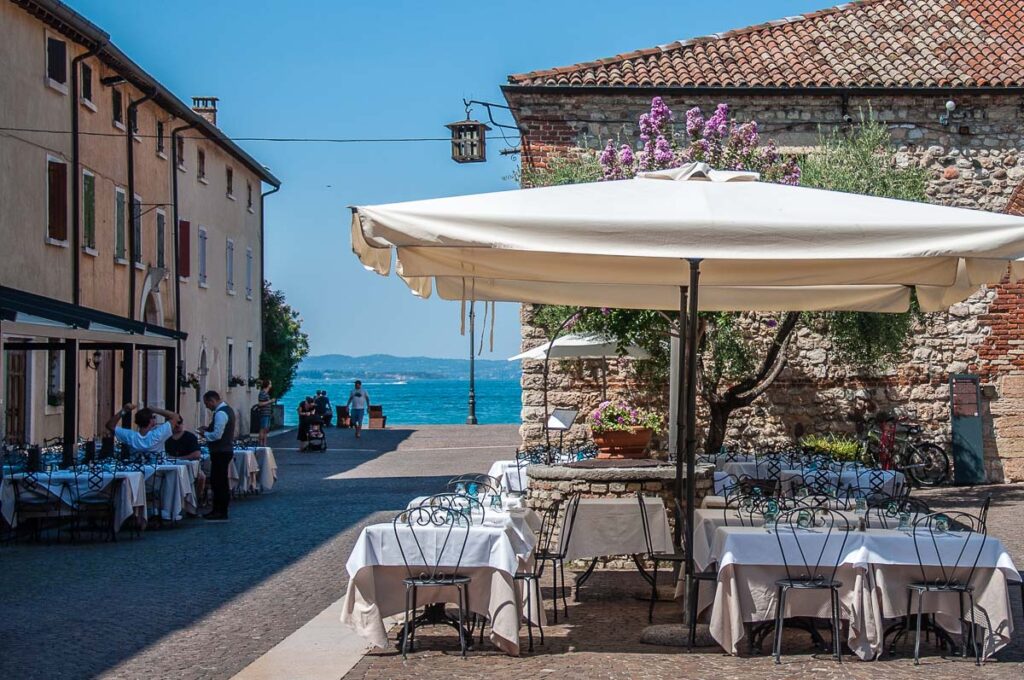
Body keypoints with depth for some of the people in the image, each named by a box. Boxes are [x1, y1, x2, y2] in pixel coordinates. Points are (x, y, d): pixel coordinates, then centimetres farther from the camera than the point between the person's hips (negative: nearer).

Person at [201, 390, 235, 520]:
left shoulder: (220, 413, -19)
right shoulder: (227, 409, 14)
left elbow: (217, 435, -24)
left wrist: (204, 434, -8)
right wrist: (209, 429, 12)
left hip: (220, 452, -11)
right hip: (226, 450, 11)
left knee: (219, 481, -5)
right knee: (217, 480, 15)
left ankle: (221, 512, -1)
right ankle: (218, 510, 20)